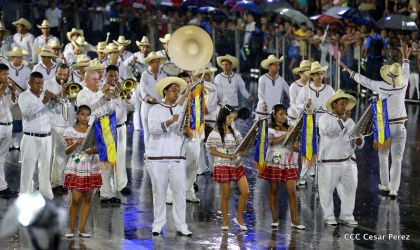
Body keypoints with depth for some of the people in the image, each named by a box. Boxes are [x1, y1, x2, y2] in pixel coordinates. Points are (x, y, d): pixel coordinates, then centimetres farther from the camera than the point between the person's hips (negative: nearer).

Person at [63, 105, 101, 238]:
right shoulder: (70, 131, -1)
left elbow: (99, 148, 0)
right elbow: (67, 151, -6)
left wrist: (93, 150, -23)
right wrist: (76, 143, -24)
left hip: (91, 168, 3)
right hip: (75, 169, -3)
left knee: (87, 199, 4)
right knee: (76, 199, -7)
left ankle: (82, 229, 11)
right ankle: (71, 229, 5)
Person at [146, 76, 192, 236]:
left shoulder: (181, 110, 11)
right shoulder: (155, 110, 5)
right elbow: (153, 128, -13)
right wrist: (170, 121, -26)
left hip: (177, 157, 2)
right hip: (157, 157, -2)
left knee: (179, 192, -3)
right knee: (159, 193, 2)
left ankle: (181, 225, -1)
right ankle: (158, 224, 9)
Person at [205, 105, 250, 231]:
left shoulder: (235, 132, 11)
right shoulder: (215, 133, -4)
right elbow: (212, 151, -7)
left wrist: (243, 152, -13)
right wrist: (228, 156, -17)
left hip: (237, 165, 5)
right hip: (223, 166, -5)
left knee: (245, 192, -3)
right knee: (225, 195, 1)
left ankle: (239, 218, 13)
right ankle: (225, 222, 12)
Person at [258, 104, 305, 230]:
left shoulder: (289, 129, 14)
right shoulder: (270, 129, 3)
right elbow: (271, 141, -16)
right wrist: (285, 135, -23)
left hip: (289, 163, 3)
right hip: (274, 162, -3)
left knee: (292, 192, -5)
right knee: (273, 191, 3)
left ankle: (294, 220, -5)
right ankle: (274, 219, 10)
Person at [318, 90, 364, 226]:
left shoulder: (350, 121, 18)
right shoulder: (325, 118, 1)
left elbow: (358, 141, 17)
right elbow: (328, 130, -21)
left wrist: (359, 141, -6)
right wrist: (343, 119, -18)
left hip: (348, 161, 5)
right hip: (330, 162, -5)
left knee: (349, 188, 3)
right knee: (327, 189, 0)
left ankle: (346, 216, 12)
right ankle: (329, 216, 11)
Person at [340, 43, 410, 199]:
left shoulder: (381, 86, -12)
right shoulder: (403, 86, -8)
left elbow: (362, 79, 0)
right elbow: (406, 72, 13)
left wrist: (348, 69, 14)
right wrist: (405, 55, 29)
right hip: (400, 127, 1)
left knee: (383, 157, 16)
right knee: (397, 159, 0)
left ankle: (385, 186, 18)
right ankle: (394, 190, -3)